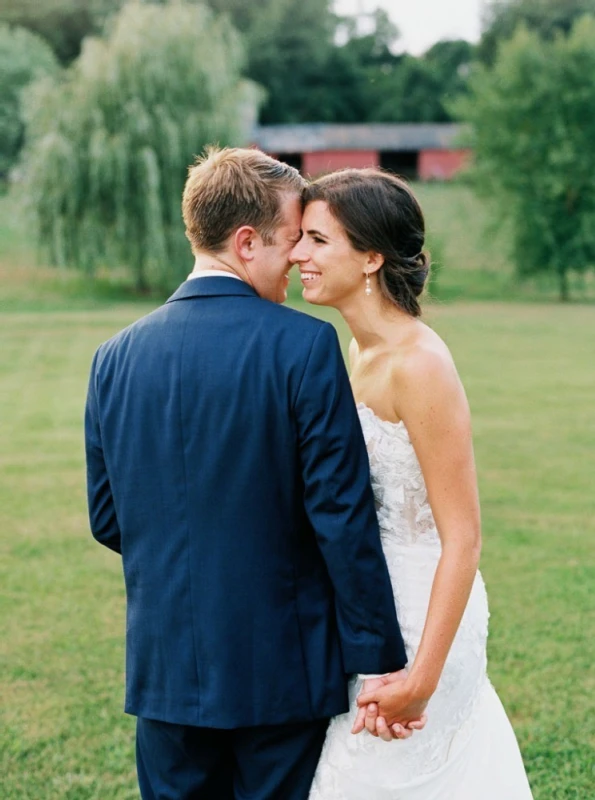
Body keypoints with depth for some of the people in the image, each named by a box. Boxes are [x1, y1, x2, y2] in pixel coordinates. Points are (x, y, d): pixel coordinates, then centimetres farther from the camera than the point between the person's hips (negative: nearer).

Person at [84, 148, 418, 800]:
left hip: (165, 667, 4)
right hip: (282, 670, -4)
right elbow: (342, 517, -16)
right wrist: (381, 660, -10)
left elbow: (107, 520, 6)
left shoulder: (115, 356, 0)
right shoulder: (305, 346, -14)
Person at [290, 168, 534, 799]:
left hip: (418, 624, -8)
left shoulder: (417, 364, -21)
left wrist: (420, 678, -25)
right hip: (368, 619, 8)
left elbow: (463, 538, -22)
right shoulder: (362, 352, 7)